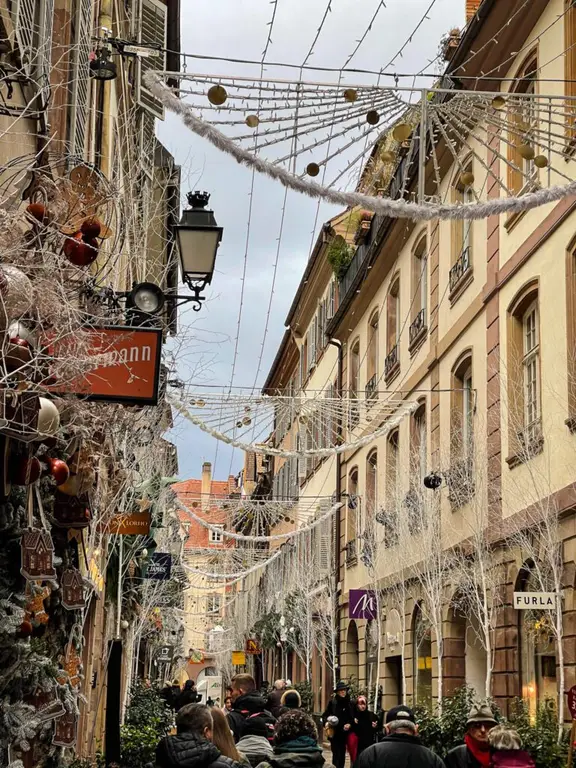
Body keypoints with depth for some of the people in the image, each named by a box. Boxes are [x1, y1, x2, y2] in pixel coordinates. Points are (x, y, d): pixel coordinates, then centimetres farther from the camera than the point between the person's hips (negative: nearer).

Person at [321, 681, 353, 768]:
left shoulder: (349, 703, 1)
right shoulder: (332, 702, -5)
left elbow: (352, 717, 8)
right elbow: (325, 715, 0)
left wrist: (349, 724, -10)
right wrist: (326, 722, -18)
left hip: (344, 732, 3)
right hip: (334, 732, -3)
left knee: (342, 754, 9)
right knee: (336, 754, -8)